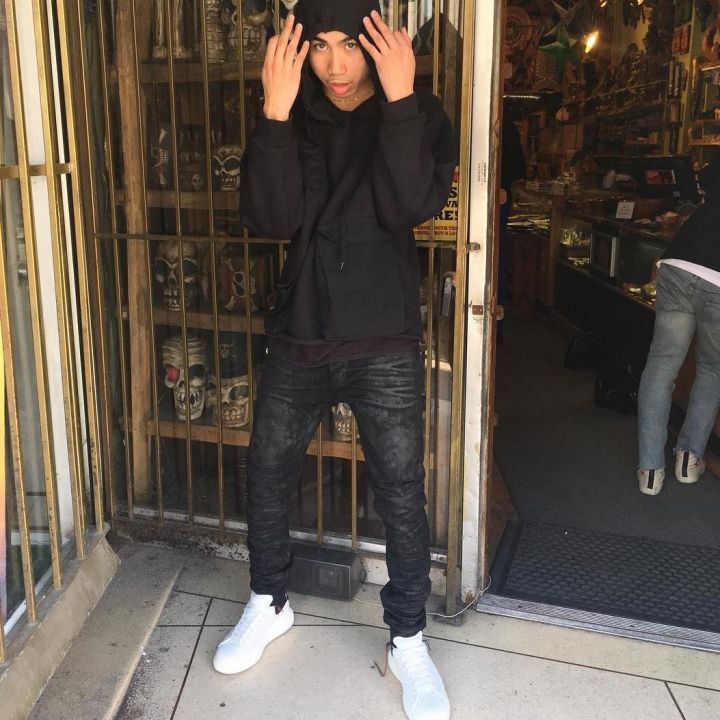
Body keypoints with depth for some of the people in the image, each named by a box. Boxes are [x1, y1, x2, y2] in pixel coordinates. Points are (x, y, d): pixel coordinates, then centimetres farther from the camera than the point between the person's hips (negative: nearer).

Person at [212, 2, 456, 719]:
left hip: (385, 345, -2)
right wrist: (275, 113, -23)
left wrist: (401, 101, -26)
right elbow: (269, 218, -14)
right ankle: (268, 604, 38)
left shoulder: (418, 113, -3)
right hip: (299, 337, 3)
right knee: (267, 475, 13)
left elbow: (410, 206, -20)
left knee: (401, 496, 3)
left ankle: (408, 640, 25)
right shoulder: (295, 118, 2)